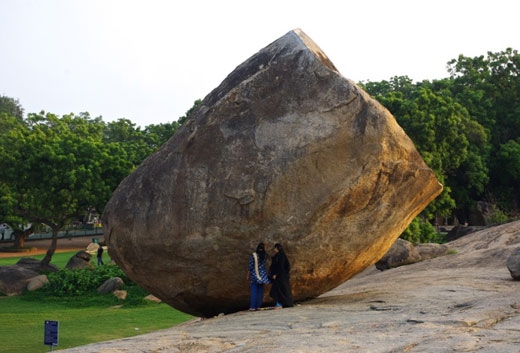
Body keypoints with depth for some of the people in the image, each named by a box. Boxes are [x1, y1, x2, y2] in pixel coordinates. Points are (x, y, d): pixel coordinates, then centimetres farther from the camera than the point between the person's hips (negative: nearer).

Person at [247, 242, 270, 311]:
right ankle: (258, 306, 7)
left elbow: (250, 266, -5)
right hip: (262, 274, 2)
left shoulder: (253, 255, -6)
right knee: (260, 291, 7)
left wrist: (248, 275, 3)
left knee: (254, 291, -2)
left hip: (254, 274, -2)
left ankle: (252, 307, -5)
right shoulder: (265, 255, 1)